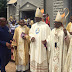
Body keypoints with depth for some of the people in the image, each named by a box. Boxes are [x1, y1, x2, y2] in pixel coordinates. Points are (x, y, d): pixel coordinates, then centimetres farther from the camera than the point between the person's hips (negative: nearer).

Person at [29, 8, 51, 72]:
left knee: (41, 59, 0)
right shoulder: (33, 26, 11)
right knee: (34, 59, 10)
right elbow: (30, 33, 17)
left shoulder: (45, 26, -7)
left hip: (41, 47, -5)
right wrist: (32, 37, -4)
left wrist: (45, 40, -24)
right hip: (34, 47, 6)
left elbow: (49, 35, -7)